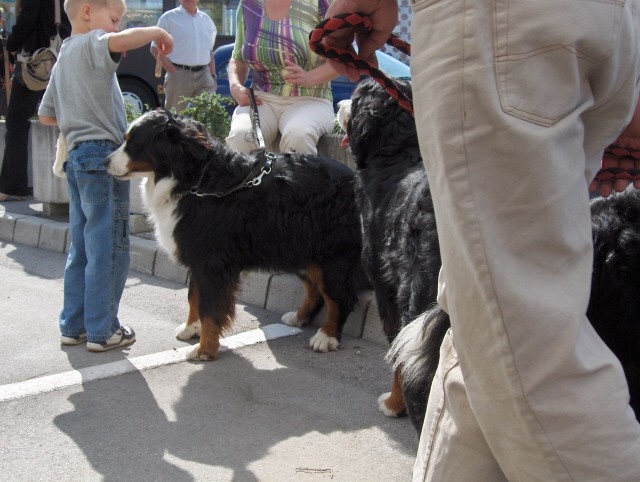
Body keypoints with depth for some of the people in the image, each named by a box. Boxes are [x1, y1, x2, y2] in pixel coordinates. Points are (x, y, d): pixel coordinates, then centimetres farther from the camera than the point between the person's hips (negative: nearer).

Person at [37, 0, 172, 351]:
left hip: (77, 157, 9)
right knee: (108, 248, -4)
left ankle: (73, 325, 20)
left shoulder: (63, 57, 21)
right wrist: (157, 32, -15)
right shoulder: (91, 44, -6)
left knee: (82, 248, 14)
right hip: (102, 154, -9)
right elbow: (121, 42, -30)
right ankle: (102, 331, 1)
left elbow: (46, 115, 25)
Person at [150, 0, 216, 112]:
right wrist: (173, 71, -10)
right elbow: (156, 48, -2)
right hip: (179, 75, -4)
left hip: (204, 74, 4)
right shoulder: (169, 17, 1)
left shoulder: (206, 19, 16)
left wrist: (213, 76, 13)